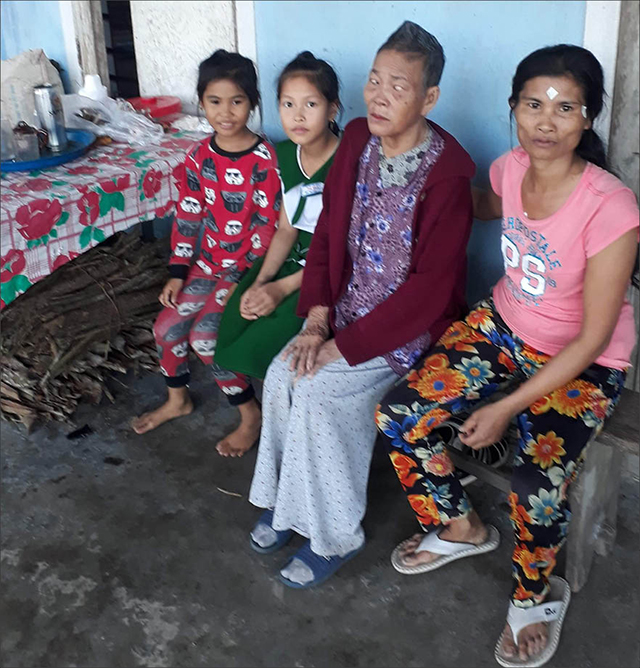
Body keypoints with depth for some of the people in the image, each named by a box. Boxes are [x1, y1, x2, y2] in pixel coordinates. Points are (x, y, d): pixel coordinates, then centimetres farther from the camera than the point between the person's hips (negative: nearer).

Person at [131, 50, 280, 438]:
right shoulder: (199, 156, 0)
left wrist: (242, 279, -19)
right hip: (208, 263, 6)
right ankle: (178, 400, 28)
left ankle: (250, 412, 1)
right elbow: (188, 217, 5)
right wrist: (177, 273, 1)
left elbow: (268, 226, -17)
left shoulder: (264, 159, -18)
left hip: (248, 267, -6)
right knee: (166, 327, 1)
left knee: (204, 336, -19)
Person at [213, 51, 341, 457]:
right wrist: (260, 281, -7)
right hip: (293, 261, 7)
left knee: (257, 349, -21)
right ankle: (254, 417, 15)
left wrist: (283, 288, -22)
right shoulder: (284, 155, 5)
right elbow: (286, 229, 8)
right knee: (224, 335, -11)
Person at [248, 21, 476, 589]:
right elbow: (329, 231, 4)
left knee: (318, 388, -22)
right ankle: (289, 502, 8)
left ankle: (336, 533, -1)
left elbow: (429, 286, -22)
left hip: (413, 324, -6)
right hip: (351, 305, 6)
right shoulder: (357, 140, -1)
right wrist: (317, 318, -8)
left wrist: (345, 346, -21)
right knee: (281, 374, -14)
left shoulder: (447, 174, -20)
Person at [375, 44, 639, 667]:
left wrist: (506, 407, -21)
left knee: (537, 483, -25)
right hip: (504, 324, 6)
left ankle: (537, 594, 11)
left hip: (582, 362, -5)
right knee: (397, 415, -8)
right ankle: (460, 527, 19)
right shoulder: (509, 169, -10)